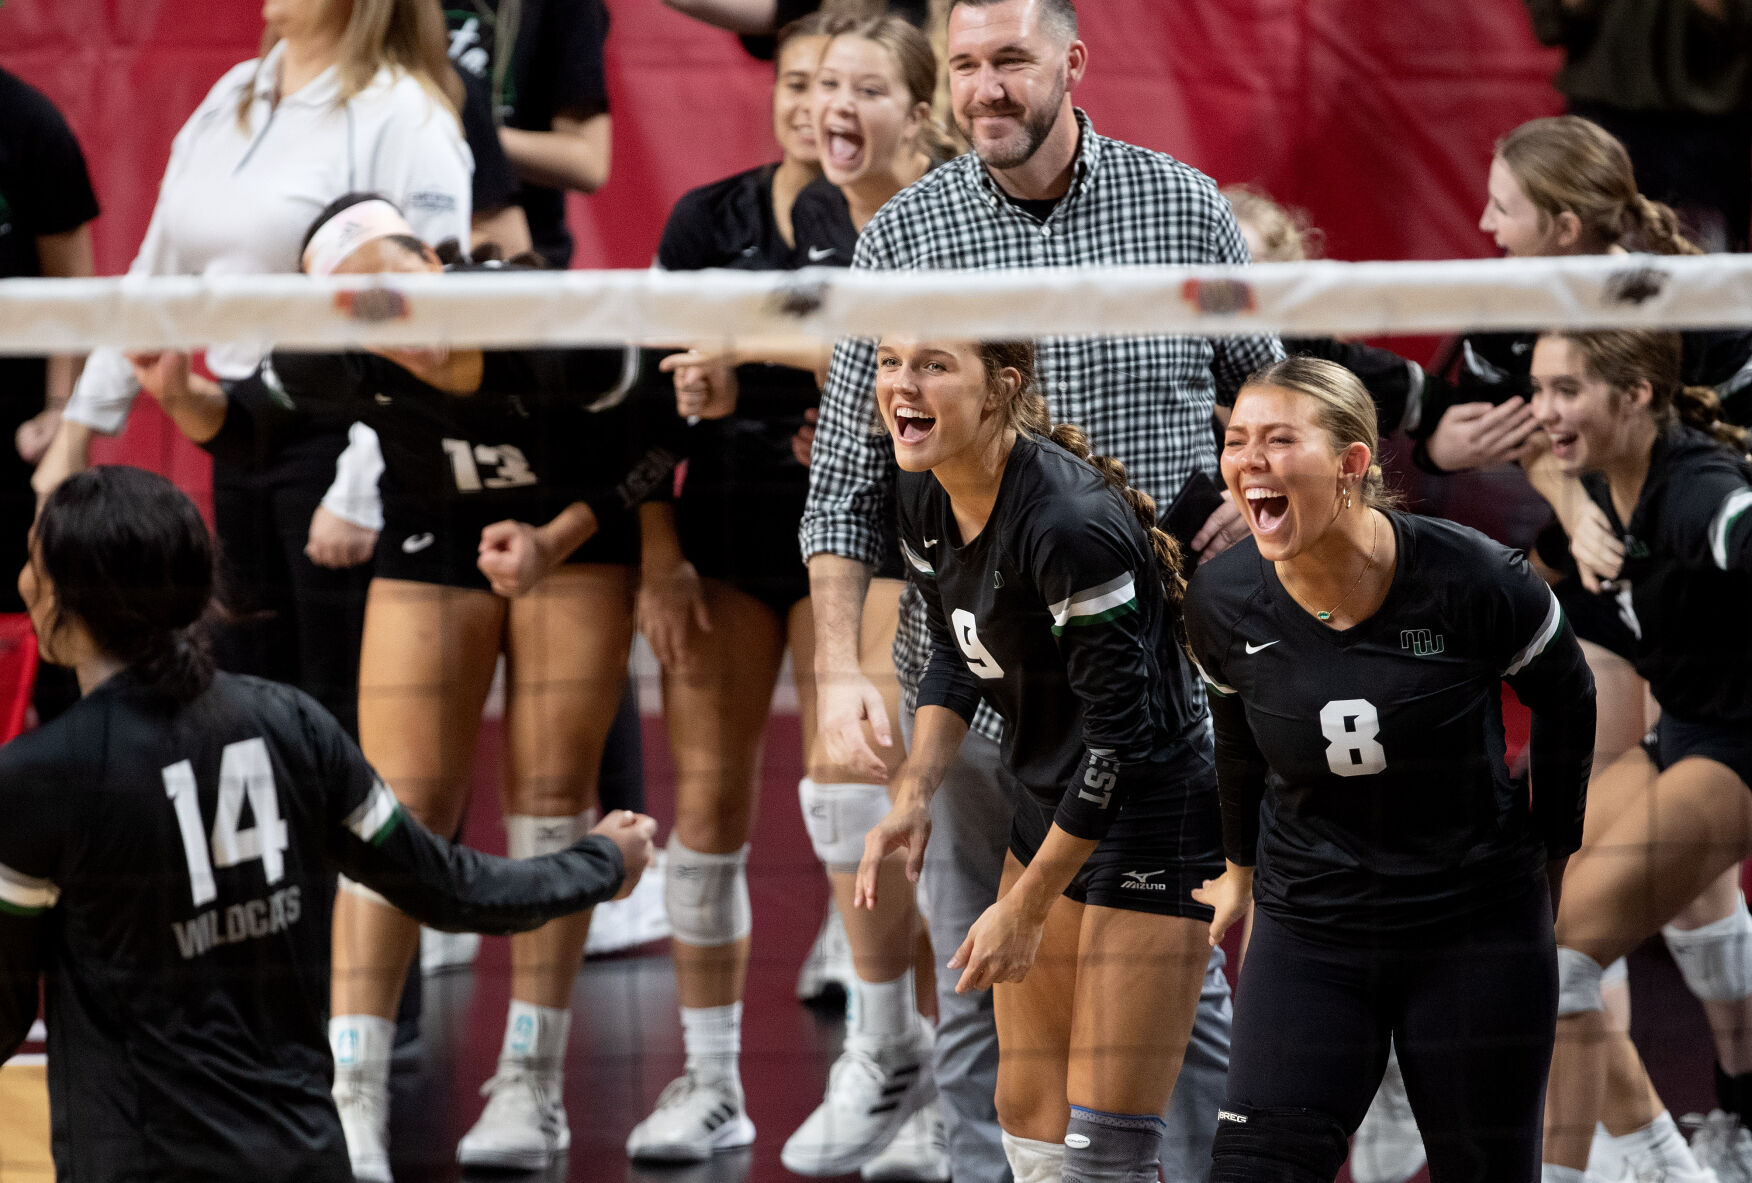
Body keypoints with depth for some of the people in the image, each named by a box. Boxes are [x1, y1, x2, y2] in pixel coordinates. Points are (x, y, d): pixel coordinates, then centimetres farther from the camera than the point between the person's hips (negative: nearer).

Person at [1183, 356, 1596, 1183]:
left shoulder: (1471, 580, -19)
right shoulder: (1223, 601, -9)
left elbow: (1566, 704, 1)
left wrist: (1549, 859, 10)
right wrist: (1242, 869, 26)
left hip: (1476, 931, -2)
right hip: (1308, 931, 2)